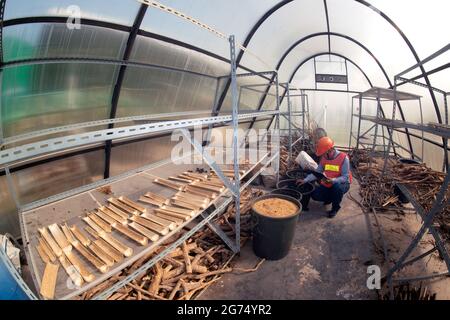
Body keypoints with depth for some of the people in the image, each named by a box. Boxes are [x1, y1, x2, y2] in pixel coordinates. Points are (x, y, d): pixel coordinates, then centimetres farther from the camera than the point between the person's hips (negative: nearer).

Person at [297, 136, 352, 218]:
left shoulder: (343, 158, -22)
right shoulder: (324, 157, -5)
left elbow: (345, 177, -25)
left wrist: (333, 180, -41)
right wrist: (305, 180, -15)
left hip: (341, 183, -5)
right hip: (327, 184, 5)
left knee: (337, 187, -39)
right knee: (315, 195, -14)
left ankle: (335, 208, -11)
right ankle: (331, 197, 19)